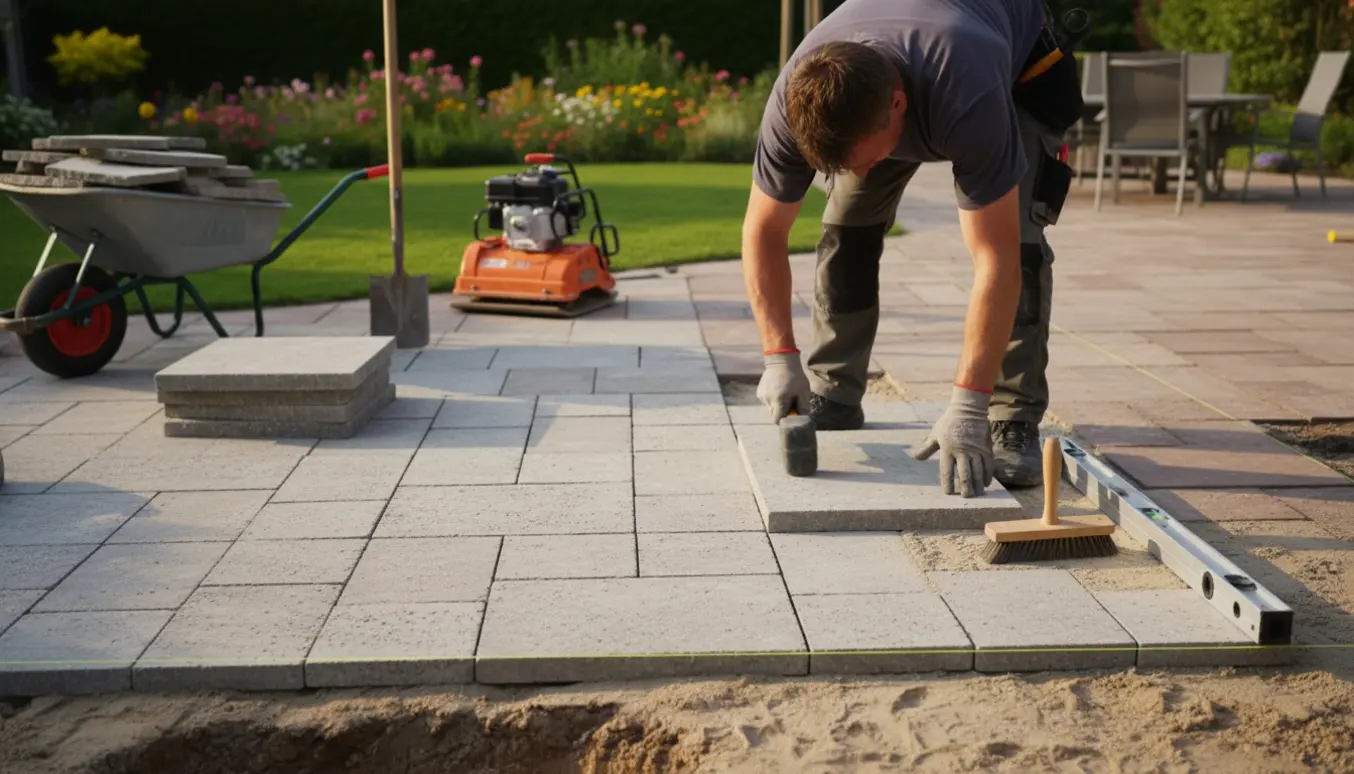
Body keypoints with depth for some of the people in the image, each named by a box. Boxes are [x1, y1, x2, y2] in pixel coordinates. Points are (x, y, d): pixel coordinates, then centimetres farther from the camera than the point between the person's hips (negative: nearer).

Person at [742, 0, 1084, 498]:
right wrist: (780, 356, -31)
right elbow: (764, 231, -24)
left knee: (1016, 237, -24)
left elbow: (995, 259, -46)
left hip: (1017, 68, -3)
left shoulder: (968, 100, -48)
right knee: (847, 226, -12)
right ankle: (832, 402, 4)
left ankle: (1015, 424, -15)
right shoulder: (795, 103, -36)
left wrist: (967, 406, -49)